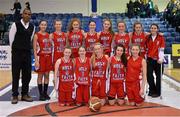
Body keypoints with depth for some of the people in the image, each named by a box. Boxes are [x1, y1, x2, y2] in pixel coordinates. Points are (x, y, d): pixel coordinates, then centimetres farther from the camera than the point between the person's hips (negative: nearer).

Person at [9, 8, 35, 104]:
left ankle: (25, 94, 19)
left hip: (27, 53, 5)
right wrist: (15, 49, 5)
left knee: (27, 74, 7)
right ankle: (15, 95, 9)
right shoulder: (15, 25, -5)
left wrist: (26, 48, 13)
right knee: (16, 75, 1)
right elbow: (11, 38, -1)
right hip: (17, 53, -4)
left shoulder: (32, 27, 8)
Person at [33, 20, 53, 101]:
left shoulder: (48, 35, 10)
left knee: (47, 75, 9)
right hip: (41, 57, -5)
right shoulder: (36, 35, -5)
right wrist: (36, 60, -15)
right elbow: (35, 49, -9)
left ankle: (45, 93, 18)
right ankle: (41, 94, 9)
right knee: (40, 76, 2)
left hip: (48, 57, 5)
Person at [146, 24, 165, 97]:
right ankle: (152, 90, 20)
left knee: (158, 76, 6)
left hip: (158, 59, -3)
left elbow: (162, 49, -8)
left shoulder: (161, 37, -3)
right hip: (149, 59, 3)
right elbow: (146, 48, 11)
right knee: (149, 75, 1)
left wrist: (161, 58, -17)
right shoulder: (148, 37, 8)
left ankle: (157, 92, 19)